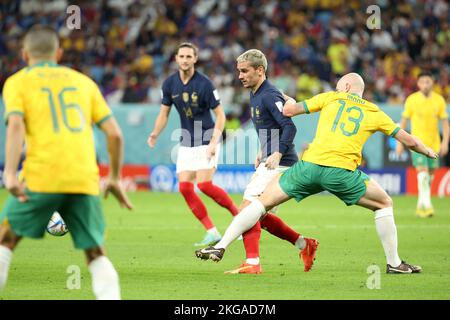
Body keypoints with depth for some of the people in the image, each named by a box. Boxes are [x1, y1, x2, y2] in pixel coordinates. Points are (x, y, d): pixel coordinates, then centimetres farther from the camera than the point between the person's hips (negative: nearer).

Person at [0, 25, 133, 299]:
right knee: (96, 254, 10)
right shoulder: (83, 81, 21)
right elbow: (115, 133, 13)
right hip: (85, 180, 2)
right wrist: (114, 178, 22)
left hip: (41, 177, -2)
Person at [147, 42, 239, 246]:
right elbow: (164, 113, 9)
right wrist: (155, 134, -8)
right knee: (184, 187, -5)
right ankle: (212, 233, 1)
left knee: (204, 184, -19)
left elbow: (220, 114, -12)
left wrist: (214, 142, -22)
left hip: (206, 140, -6)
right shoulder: (170, 84, 0)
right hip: (186, 143, 6)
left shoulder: (204, 84, -15)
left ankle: (238, 214, 2)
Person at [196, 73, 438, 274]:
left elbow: (289, 111, 18)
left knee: (263, 201, 15)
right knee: (384, 204, 21)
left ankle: (221, 246, 7)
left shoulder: (331, 98, 19)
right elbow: (409, 140, 22)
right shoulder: (374, 112, 19)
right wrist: (429, 152, 42)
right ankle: (394, 263, 18)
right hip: (341, 172, -1)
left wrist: (289, 102, 42)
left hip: (310, 165, 1)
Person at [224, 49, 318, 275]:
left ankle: (253, 263, -19)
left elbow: (289, 127, -25)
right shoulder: (255, 95, 16)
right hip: (268, 163, 10)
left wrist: (278, 153, -33)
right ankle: (304, 245, 25)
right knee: (261, 217, 14)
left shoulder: (270, 96, -15)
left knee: (247, 210, -16)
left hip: (279, 164, -10)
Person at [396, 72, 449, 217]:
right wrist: (400, 142, 1)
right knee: (422, 173, -18)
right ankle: (427, 205, -22)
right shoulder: (411, 100, -4)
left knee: (430, 176, 10)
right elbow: (404, 121, 3)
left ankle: (421, 206, 24)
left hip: (434, 144, 3)